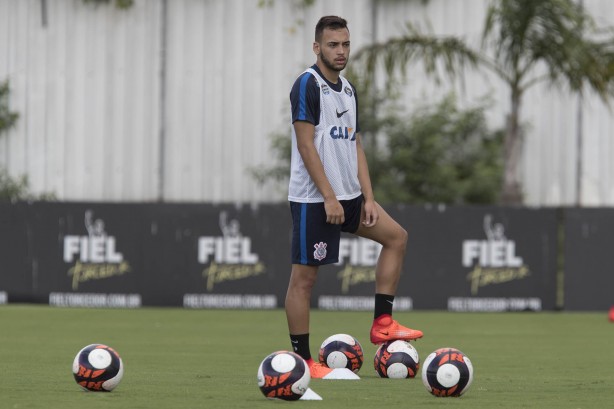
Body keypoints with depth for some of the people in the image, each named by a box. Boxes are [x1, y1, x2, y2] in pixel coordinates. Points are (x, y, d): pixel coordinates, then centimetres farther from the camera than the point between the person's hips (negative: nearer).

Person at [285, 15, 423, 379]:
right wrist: (329, 197, -21)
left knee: (396, 237, 12)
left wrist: (368, 197, 7)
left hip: (347, 196, 9)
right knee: (304, 276, -5)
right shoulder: (308, 84, -11)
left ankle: (382, 324, 11)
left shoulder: (348, 89, 14)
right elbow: (306, 145, -17)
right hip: (313, 198, -9)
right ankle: (302, 360, -1)